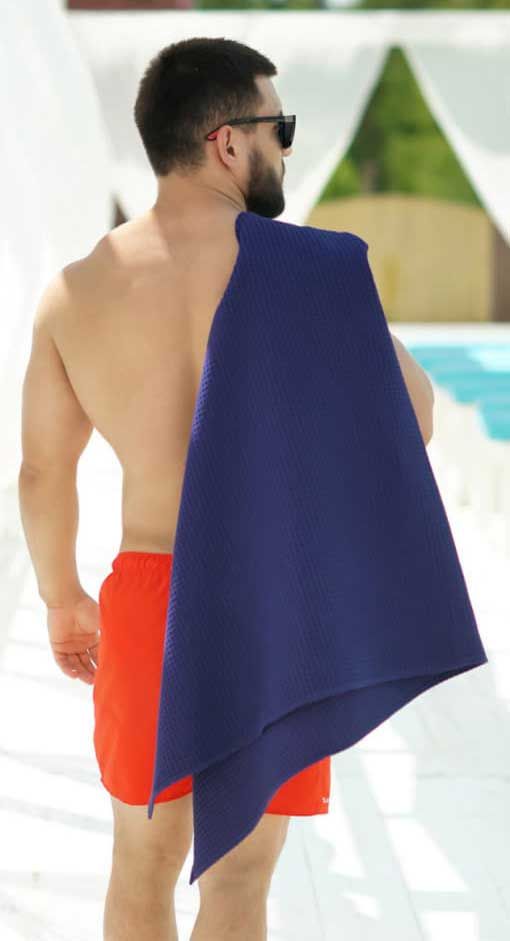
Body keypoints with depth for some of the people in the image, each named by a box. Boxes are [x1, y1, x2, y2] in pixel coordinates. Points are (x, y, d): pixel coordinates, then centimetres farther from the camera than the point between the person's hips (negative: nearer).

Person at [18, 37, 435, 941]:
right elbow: (413, 415, -6)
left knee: (145, 858, 21)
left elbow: (42, 473, 5)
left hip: (148, 596, 3)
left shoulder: (76, 291, -2)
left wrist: (61, 598, 21)